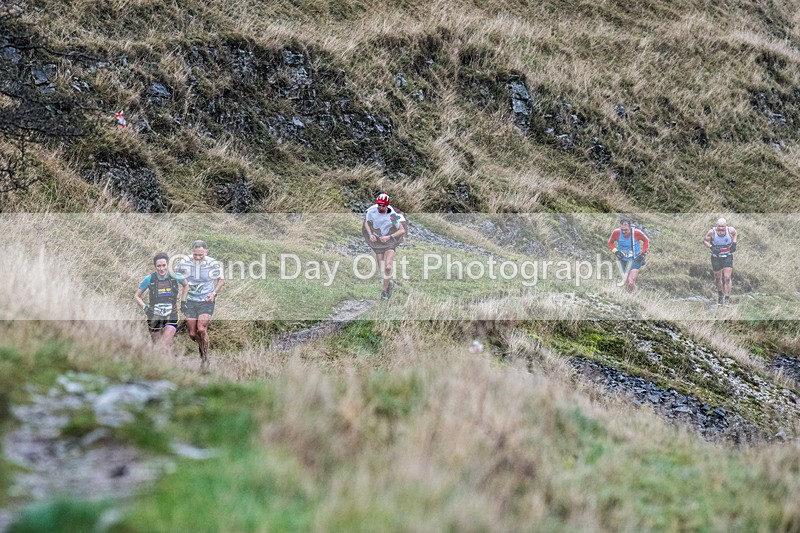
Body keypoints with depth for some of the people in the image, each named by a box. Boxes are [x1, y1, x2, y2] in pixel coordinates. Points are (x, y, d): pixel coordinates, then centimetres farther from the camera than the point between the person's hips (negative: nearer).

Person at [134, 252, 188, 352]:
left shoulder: (175, 277, -5)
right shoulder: (149, 279, -7)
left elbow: (186, 285, 19)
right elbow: (136, 296, 3)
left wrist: (182, 301, 12)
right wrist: (145, 307, -11)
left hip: (171, 317, -1)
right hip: (154, 318, 1)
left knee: (165, 347, -15)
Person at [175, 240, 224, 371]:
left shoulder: (213, 264, -11)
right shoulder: (184, 262, -9)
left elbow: (221, 279, 7)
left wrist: (214, 293, -7)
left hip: (206, 301, -2)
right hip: (189, 301, 2)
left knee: (201, 329, -19)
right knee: (192, 333, 2)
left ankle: (205, 357, 0)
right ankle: (202, 346, 36)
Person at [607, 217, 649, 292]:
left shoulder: (637, 233, -22)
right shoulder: (616, 233, -18)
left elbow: (646, 241, -1)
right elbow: (610, 243, 2)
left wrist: (643, 253, -7)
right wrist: (615, 252, -14)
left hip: (635, 260, -3)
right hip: (623, 260, 3)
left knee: (631, 283, -17)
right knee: (625, 283, 9)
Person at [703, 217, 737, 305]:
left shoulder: (730, 230, -15)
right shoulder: (712, 232, -19)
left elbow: (735, 234, 10)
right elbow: (705, 241, -6)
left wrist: (734, 244, -5)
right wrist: (711, 247, -23)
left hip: (728, 257, -1)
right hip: (716, 257, 1)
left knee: (727, 278, -11)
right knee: (718, 278, 13)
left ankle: (727, 298, -5)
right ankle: (720, 294, 41)